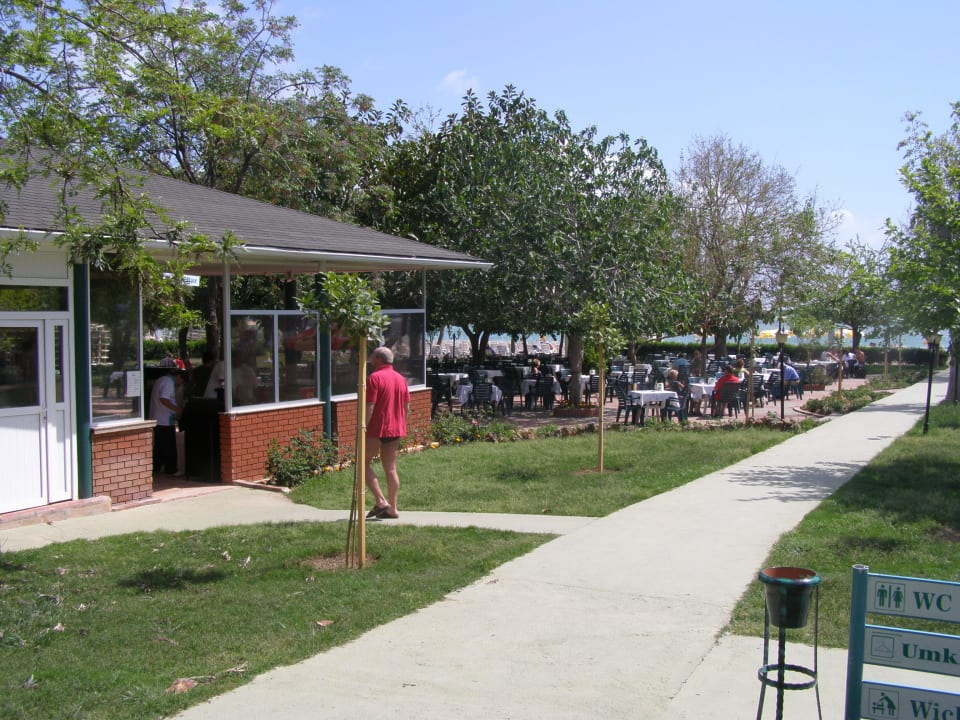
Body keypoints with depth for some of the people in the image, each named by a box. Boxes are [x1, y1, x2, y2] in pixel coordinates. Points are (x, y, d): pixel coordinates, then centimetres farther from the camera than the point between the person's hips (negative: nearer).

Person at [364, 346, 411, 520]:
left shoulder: (375, 378, -11)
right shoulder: (401, 379, 12)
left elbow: (369, 407, -17)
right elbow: (407, 407, 14)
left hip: (376, 429, -7)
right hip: (396, 430, 7)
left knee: (364, 462, 5)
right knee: (391, 468, 9)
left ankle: (380, 501, -5)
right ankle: (392, 508, 9)